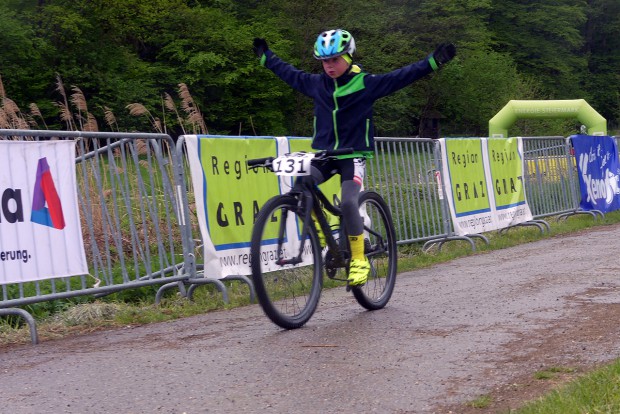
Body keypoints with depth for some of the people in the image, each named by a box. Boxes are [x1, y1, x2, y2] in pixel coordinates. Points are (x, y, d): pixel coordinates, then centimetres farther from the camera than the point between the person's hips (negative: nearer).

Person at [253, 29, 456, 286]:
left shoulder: (366, 84, -7)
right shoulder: (316, 84, 5)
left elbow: (402, 77, -12)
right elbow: (289, 73, 21)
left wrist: (434, 61, -20)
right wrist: (266, 56, 32)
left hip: (353, 155, -4)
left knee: (348, 203, -24)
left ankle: (359, 259, -7)